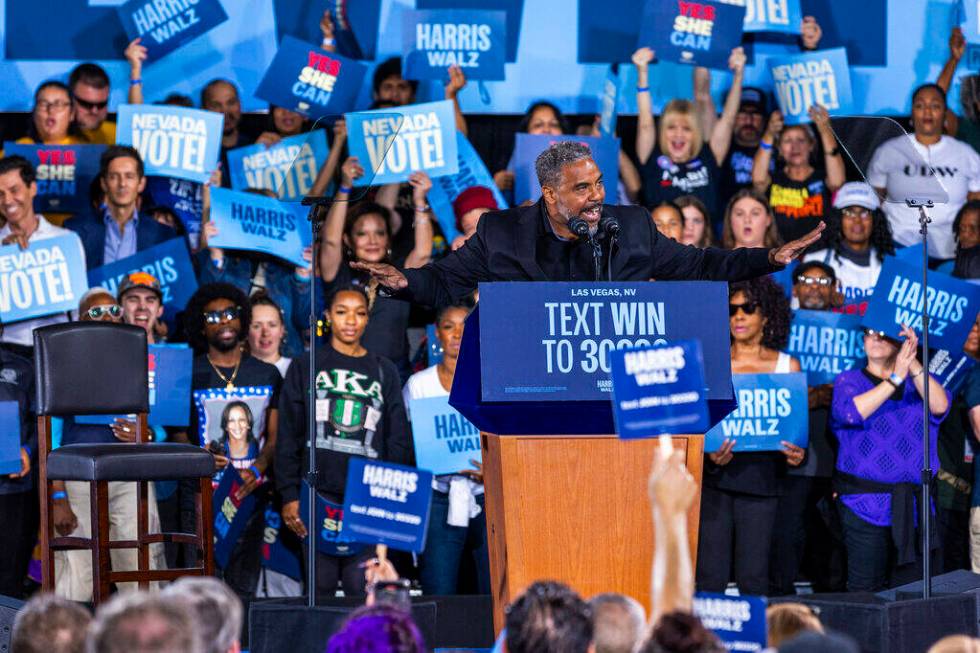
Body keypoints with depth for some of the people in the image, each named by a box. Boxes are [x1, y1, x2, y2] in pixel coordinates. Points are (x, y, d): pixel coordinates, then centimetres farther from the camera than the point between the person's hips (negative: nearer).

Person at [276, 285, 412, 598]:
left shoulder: (384, 372, 14)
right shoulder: (305, 368, 10)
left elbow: (399, 442, 12)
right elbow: (288, 437, 6)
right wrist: (289, 495, -3)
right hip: (320, 493, -1)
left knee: (362, 589, -5)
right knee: (321, 586, -2)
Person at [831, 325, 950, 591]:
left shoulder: (917, 382, 14)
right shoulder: (849, 381, 8)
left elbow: (940, 406, -8)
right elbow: (850, 412, -14)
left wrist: (914, 365, -20)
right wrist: (895, 379, -18)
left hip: (914, 508, 2)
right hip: (866, 505, -2)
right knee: (865, 591, -4)